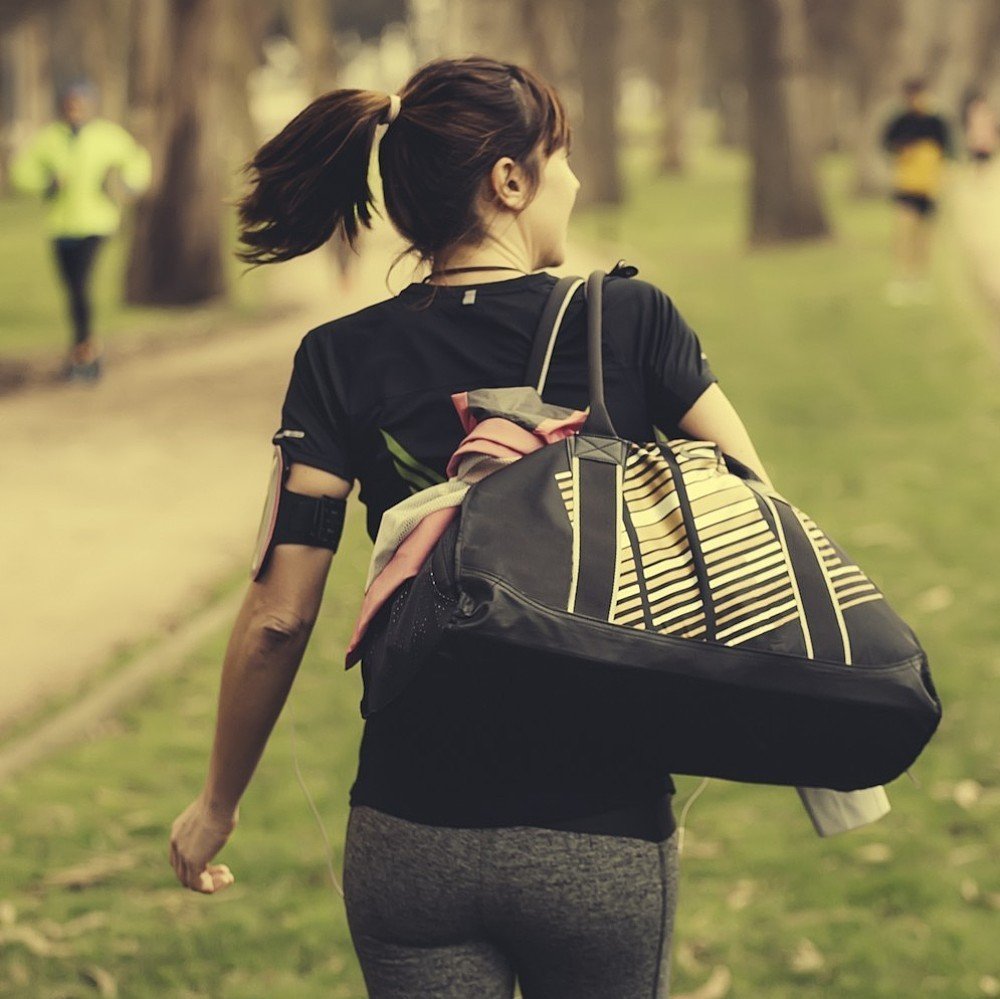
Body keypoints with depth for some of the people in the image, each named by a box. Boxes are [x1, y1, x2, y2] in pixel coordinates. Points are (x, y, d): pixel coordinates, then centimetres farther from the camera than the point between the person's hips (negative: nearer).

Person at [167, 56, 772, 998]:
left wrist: (217, 804, 7)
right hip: (603, 840, 0)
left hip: (410, 840, 1)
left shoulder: (342, 363, -3)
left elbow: (278, 616, -3)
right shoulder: (633, 321, -5)